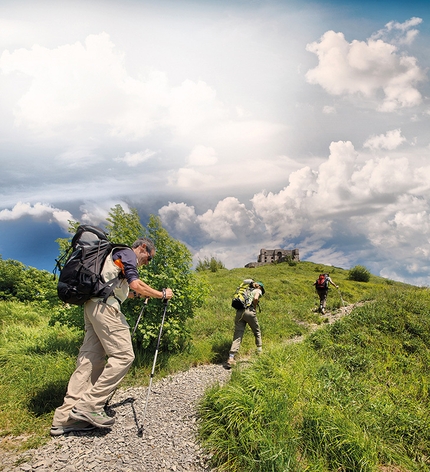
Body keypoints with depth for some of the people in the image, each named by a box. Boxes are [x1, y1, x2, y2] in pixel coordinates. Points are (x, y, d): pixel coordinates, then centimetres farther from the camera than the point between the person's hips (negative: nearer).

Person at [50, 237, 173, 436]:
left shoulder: (117, 254, 29)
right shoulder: (127, 253, -1)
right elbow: (136, 284, -13)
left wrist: (137, 294, 27)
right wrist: (162, 294, -3)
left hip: (92, 306, 10)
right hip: (104, 306, -10)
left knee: (90, 359, 6)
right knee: (123, 355, -10)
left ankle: (64, 418, 6)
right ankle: (89, 406, -12)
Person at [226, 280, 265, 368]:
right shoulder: (258, 290, 13)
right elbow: (255, 299, -8)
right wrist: (255, 309, 4)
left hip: (239, 312, 4)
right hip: (249, 312, -4)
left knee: (237, 336, -2)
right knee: (257, 332, 20)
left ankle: (231, 358, -13)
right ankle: (259, 351, 24)